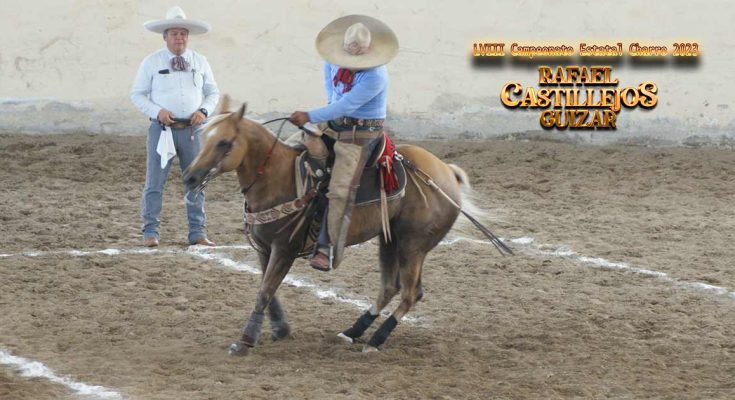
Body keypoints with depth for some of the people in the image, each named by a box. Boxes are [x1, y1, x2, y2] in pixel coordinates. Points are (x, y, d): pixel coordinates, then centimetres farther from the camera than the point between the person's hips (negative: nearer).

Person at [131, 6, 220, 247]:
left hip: (192, 129, 3)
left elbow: (213, 92, 13)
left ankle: (198, 233, 12)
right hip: (162, 128, -3)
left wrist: (204, 111, -6)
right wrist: (157, 112, -15)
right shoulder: (152, 62, 0)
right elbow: (137, 94, 1)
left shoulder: (200, 62, 8)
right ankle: (150, 233, 0)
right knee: (155, 182, -4)